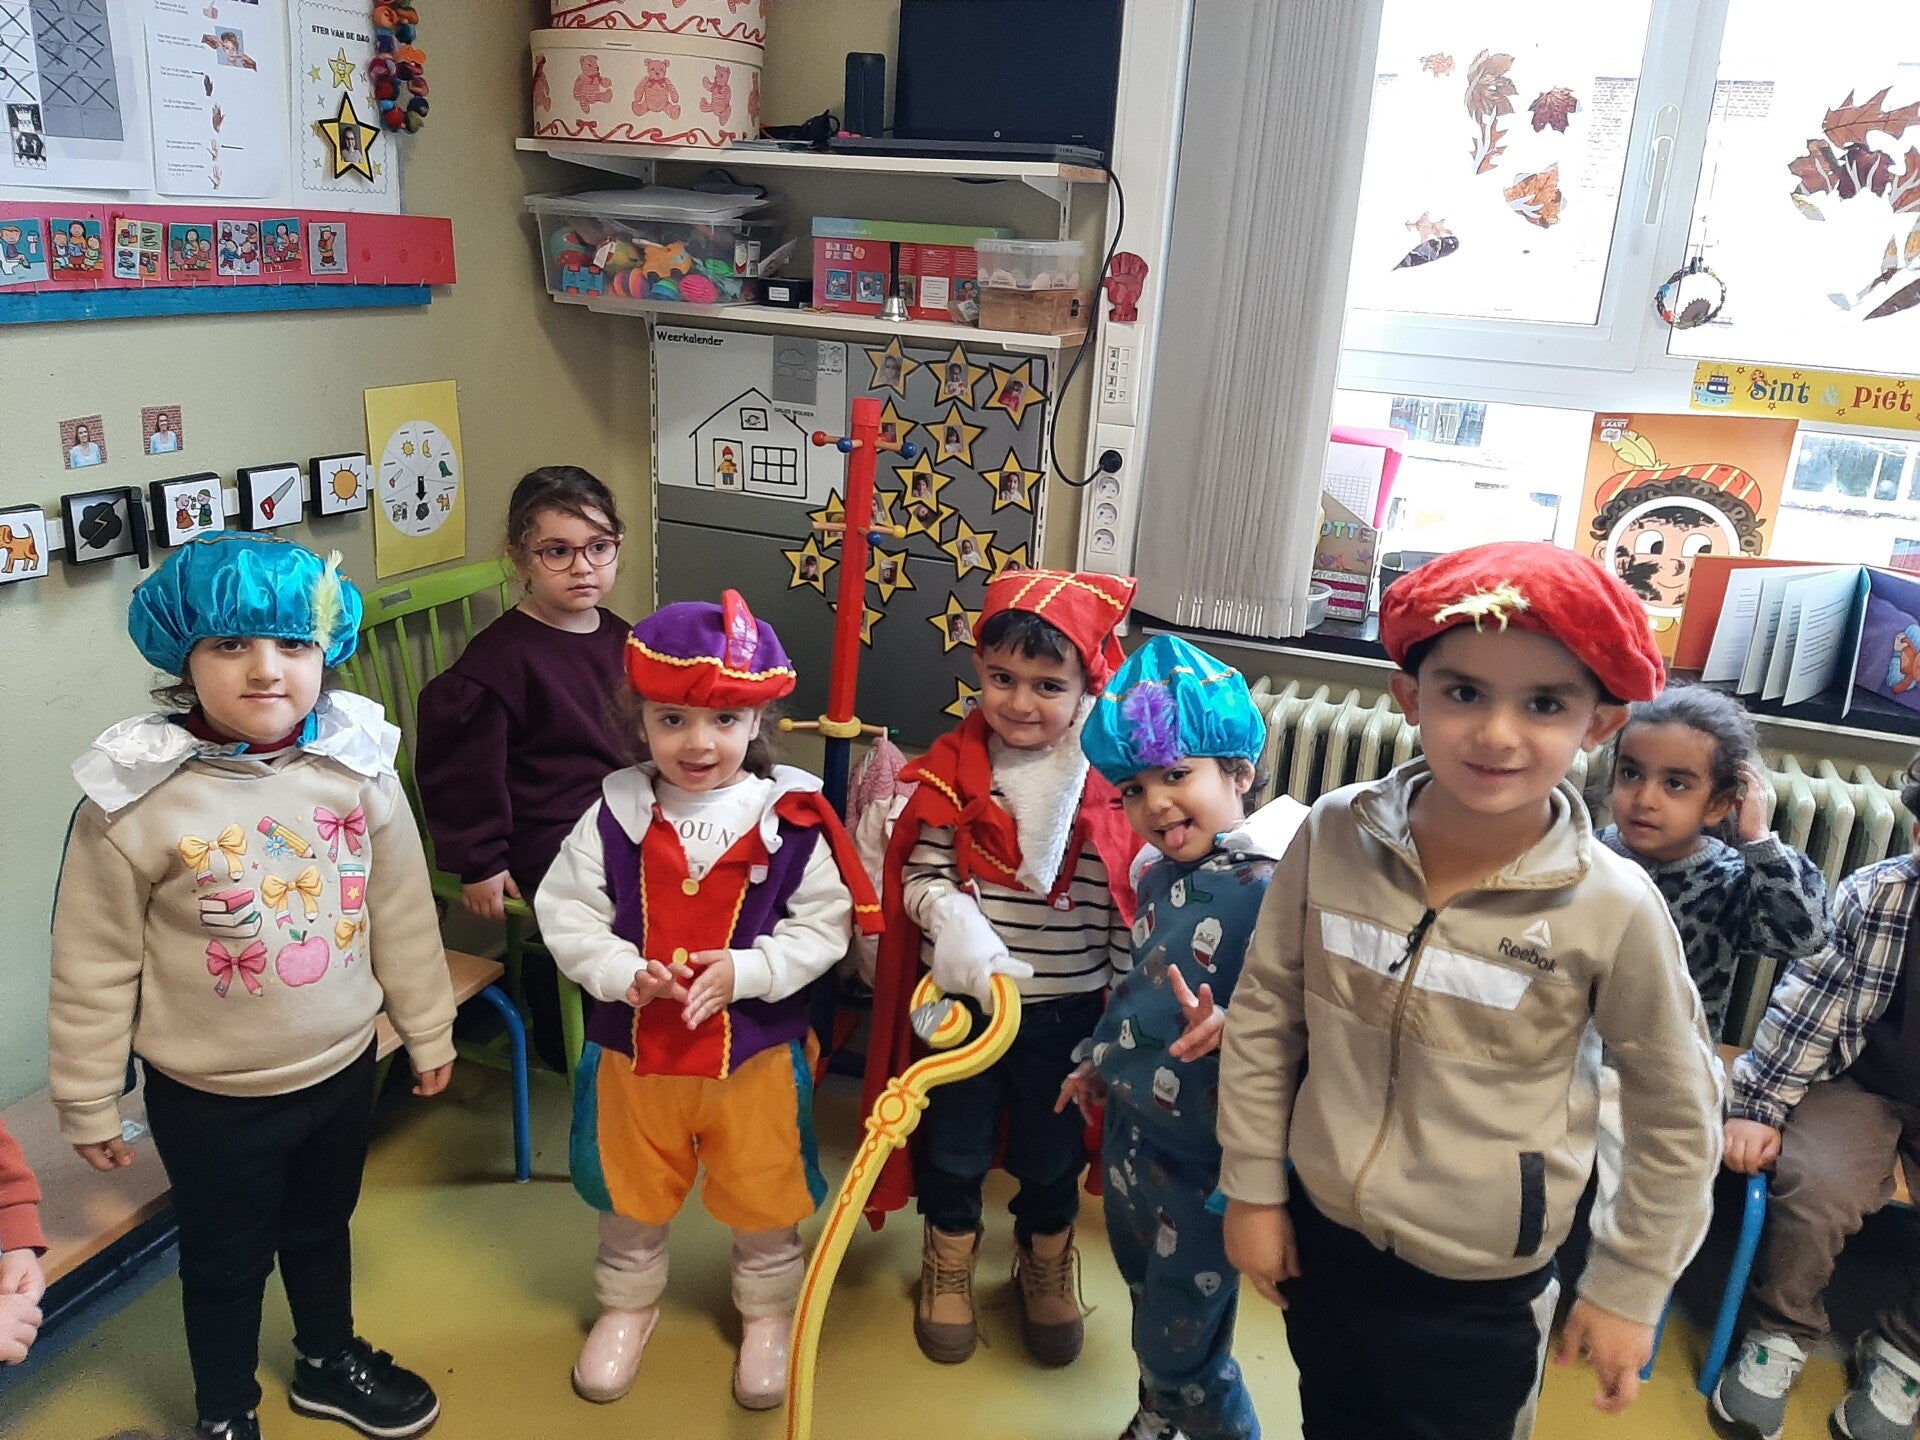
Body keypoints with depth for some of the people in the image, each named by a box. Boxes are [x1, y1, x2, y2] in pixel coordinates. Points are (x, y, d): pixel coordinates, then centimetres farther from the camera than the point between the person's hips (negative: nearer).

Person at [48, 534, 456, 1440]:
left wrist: (426, 1028, 7)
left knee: (323, 1228, 27)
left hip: (341, 1068, 3)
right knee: (225, 1261, 19)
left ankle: (330, 1364, 54)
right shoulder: (138, 798, -21)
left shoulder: (358, 767, -13)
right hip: (210, 1096, -3)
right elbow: (95, 966, -11)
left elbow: (402, 912, -2)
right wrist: (88, 1102, -2)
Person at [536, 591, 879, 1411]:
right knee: (630, 1194, 23)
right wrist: (621, 973, -22)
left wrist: (747, 970, -24)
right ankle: (627, 1303, 50)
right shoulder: (615, 814, -11)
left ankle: (767, 1314, 44)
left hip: (756, 1049, -1)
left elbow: (823, 925, -11)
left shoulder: (792, 819, -15)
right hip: (632, 1045, 2)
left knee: (763, 1199, 17)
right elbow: (565, 911, -6)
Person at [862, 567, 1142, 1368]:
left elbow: (1127, 904, -9)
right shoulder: (955, 771, -10)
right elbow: (919, 875, -8)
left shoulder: (1110, 780, -11)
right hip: (964, 999, 0)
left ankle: (1045, 1265, 49)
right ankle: (949, 1263, 47)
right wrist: (952, 919, -28)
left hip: (1067, 1008, 0)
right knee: (954, 1144, 20)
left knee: (1052, 1151, 21)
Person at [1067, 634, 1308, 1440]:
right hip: (1130, 1131, 8)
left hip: (1205, 1156, -8)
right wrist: (1100, 1064, 25)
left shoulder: (1275, 889, -24)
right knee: (1149, 1310, 27)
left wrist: (1230, 1031, -43)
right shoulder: (1160, 878, 3)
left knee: (1181, 1344, 6)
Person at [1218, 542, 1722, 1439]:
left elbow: (1676, 1114, -6)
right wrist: (1252, 1188, 2)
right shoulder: (1336, 836, -16)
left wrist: (1627, 1290, 0)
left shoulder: (1614, 909, -21)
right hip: (1319, 1238, 3)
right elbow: (1263, 1013, -3)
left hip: (1477, 1295, -2)